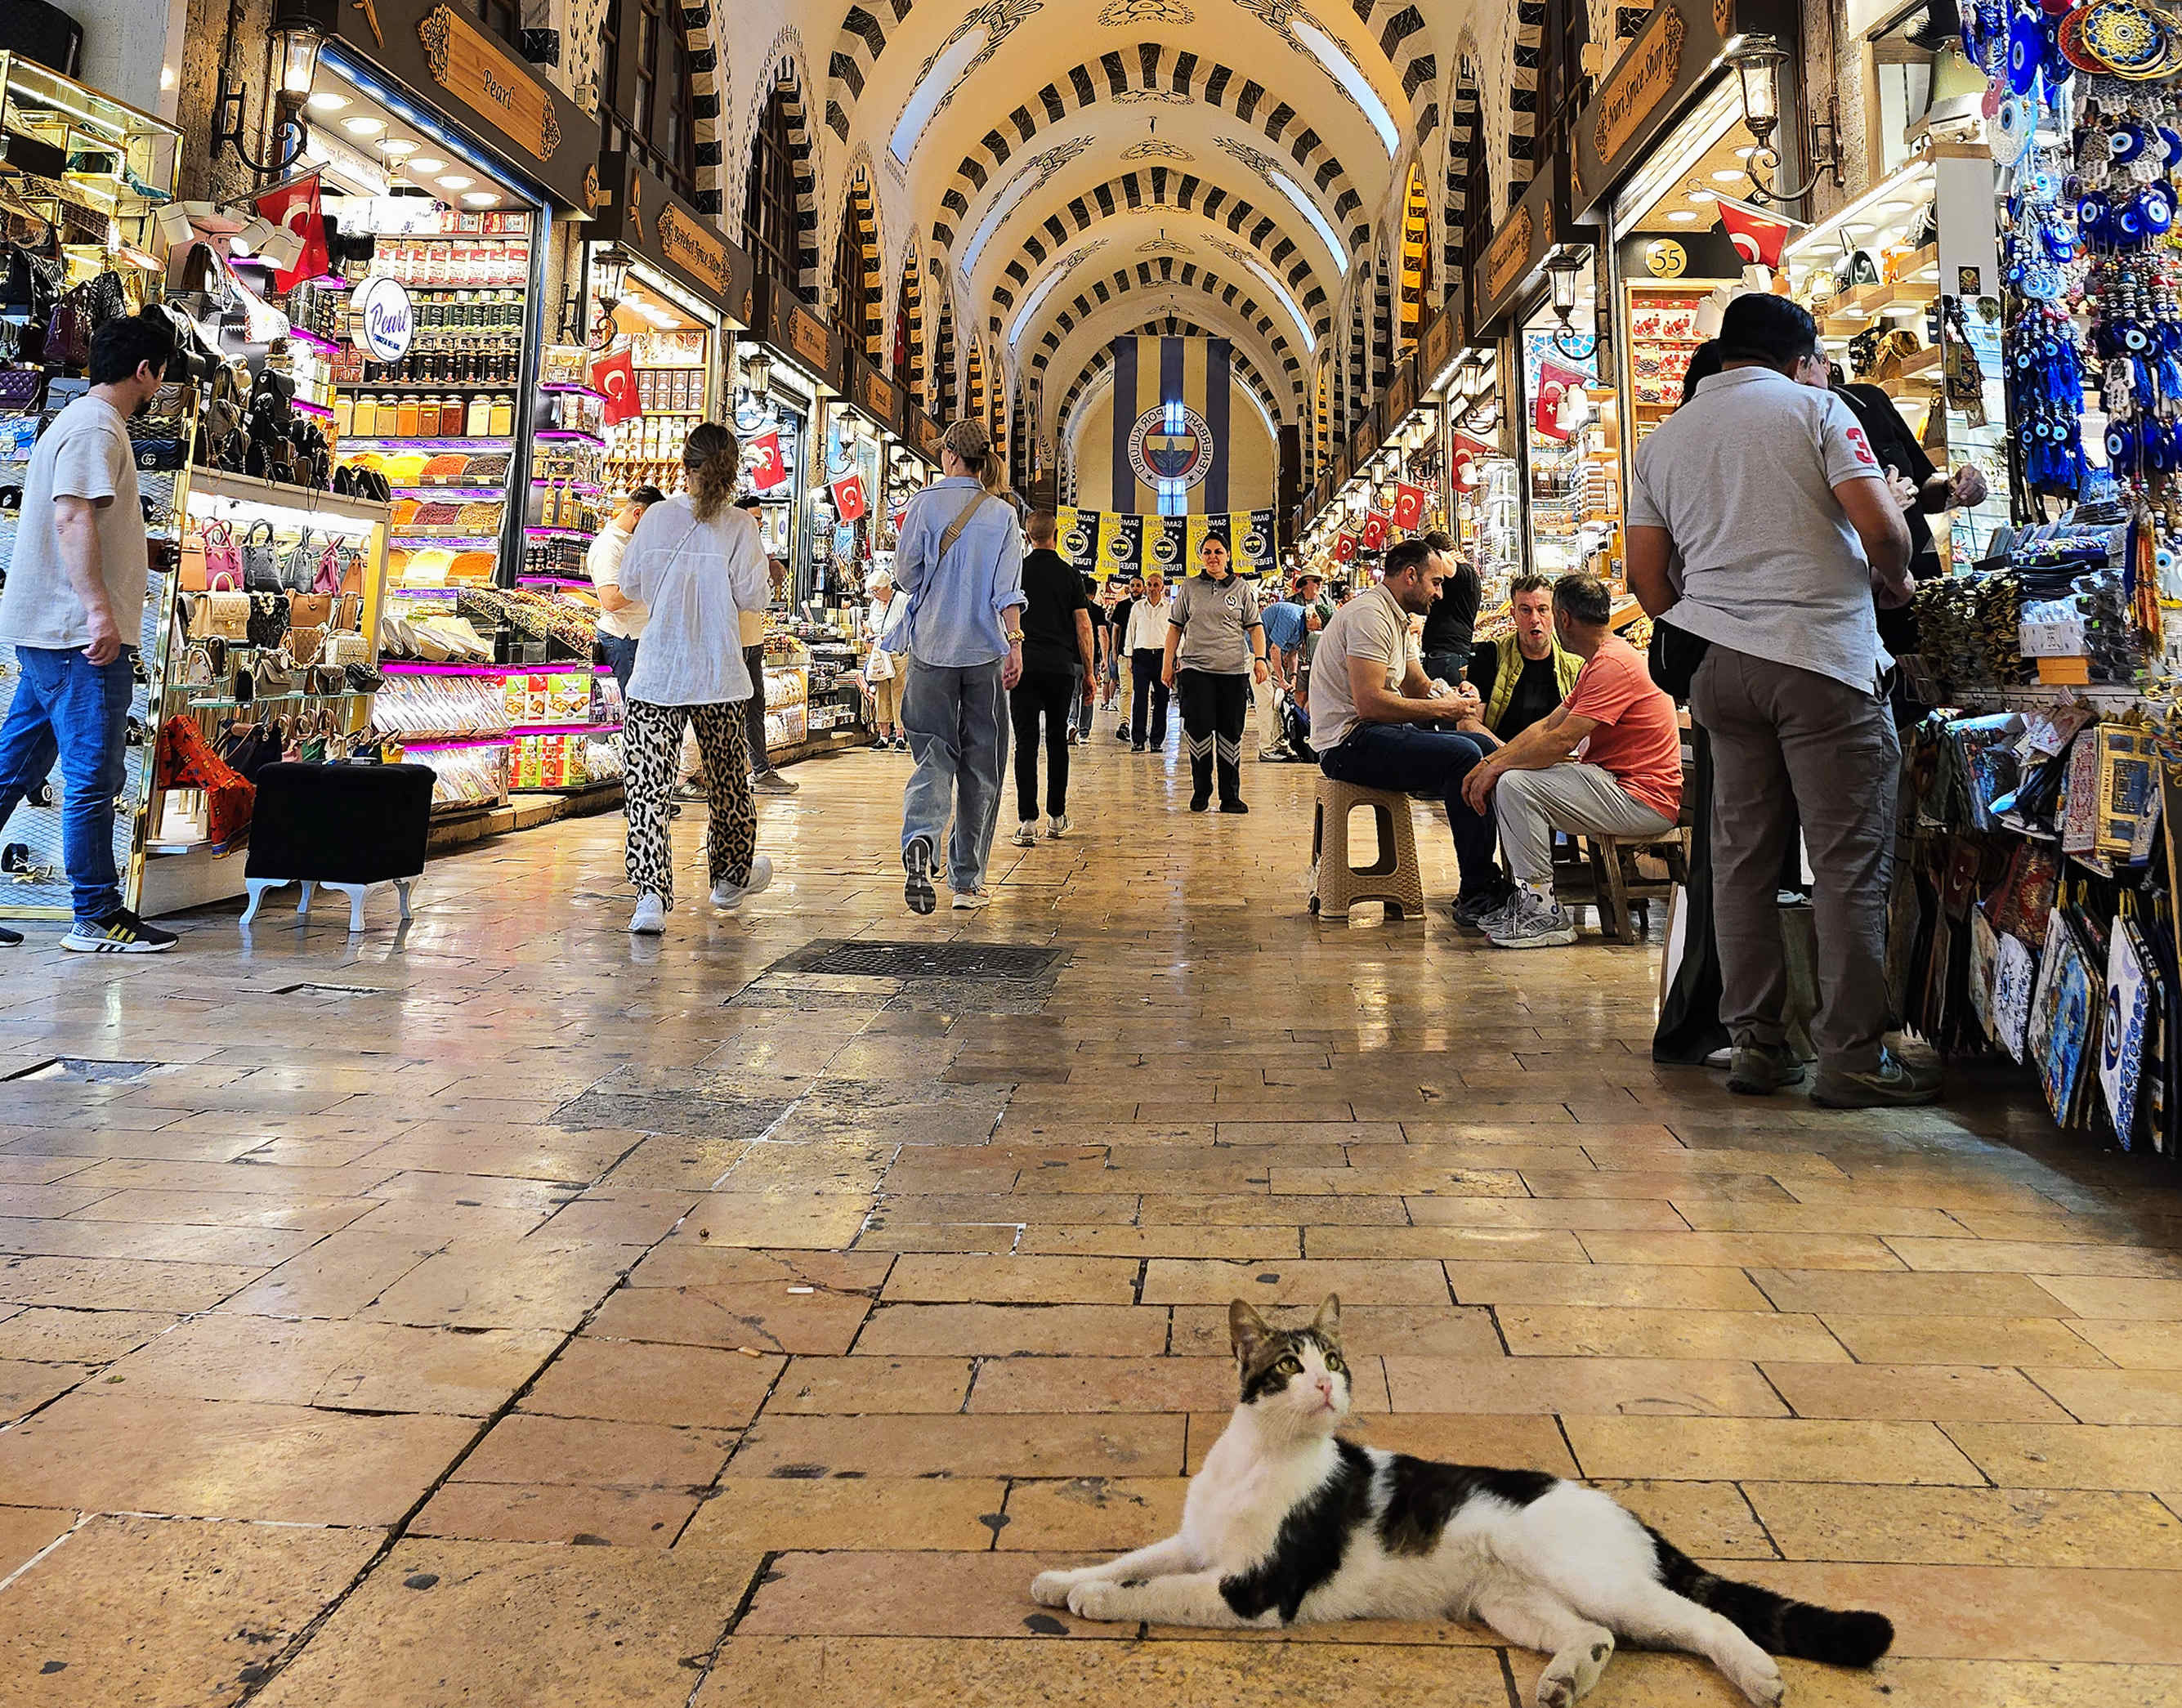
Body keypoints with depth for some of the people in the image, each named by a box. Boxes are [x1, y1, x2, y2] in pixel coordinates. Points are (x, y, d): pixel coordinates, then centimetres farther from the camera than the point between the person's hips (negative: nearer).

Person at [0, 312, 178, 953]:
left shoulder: (81, 421, 21)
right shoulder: (95, 427, -10)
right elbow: (72, 517, -21)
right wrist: (98, 607, -28)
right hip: (80, 634, -10)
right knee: (94, 775, -6)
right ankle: (96, 918, -1)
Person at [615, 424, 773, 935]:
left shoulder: (657, 516, -1)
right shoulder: (740, 525, -6)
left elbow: (630, 584, 7)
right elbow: (752, 596, -7)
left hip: (657, 674, 0)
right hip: (719, 674, 0)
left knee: (650, 786, -4)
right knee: (727, 778, 18)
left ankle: (651, 895, -18)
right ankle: (731, 877, 36)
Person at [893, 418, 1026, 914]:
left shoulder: (924, 504, 0)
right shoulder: (1003, 514, 2)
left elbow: (906, 575, 3)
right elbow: (1009, 588, -7)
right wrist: (1014, 643, -11)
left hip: (931, 646, -1)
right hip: (985, 649, 1)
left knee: (934, 753, 4)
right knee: (980, 764, 8)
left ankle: (920, 841, -26)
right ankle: (968, 881, 12)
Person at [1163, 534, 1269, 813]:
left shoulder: (1242, 589, 10)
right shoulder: (1189, 588, 12)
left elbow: (1255, 627, 9)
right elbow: (1175, 627, 13)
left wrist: (1260, 659, -4)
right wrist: (1168, 663, 8)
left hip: (1234, 670, 0)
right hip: (1196, 668, 0)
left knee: (1231, 733, 1)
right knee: (1198, 729, -7)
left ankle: (1230, 796, 8)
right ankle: (1200, 790, 8)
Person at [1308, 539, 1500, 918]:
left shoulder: (1395, 619, 20)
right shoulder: (1370, 614, -14)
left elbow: (1418, 686, 25)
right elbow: (1369, 702, -24)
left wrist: (1453, 693, 2)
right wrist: (1441, 708, -15)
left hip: (1377, 732, 11)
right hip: (1349, 742, -11)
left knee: (1485, 749, 4)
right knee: (1463, 756, -26)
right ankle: (1476, 893, -23)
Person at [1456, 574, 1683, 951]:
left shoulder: (1613, 665, -18)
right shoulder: (1599, 661, 17)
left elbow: (1561, 740, -24)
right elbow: (1548, 725, 15)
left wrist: (1497, 765, -11)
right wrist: (1490, 761, 4)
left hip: (1643, 800, -11)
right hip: (1616, 782, 11)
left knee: (1515, 785, -21)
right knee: (1504, 779, 11)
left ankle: (1544, 914, -16)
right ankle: (1526, 897, 10)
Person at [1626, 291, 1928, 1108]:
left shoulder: (1664, 438, 15)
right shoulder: (1816, 409, 1)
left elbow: (1644, 573, 11)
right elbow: (1880, 525, -10)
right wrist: (1896, 580, 10)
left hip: (1721, 667, 5)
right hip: (1825, 654, -5)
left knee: (1742, 860, 9)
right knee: (1850, 863, -1)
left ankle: (1756, 1044, 13)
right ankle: (1852, 1058, 0)